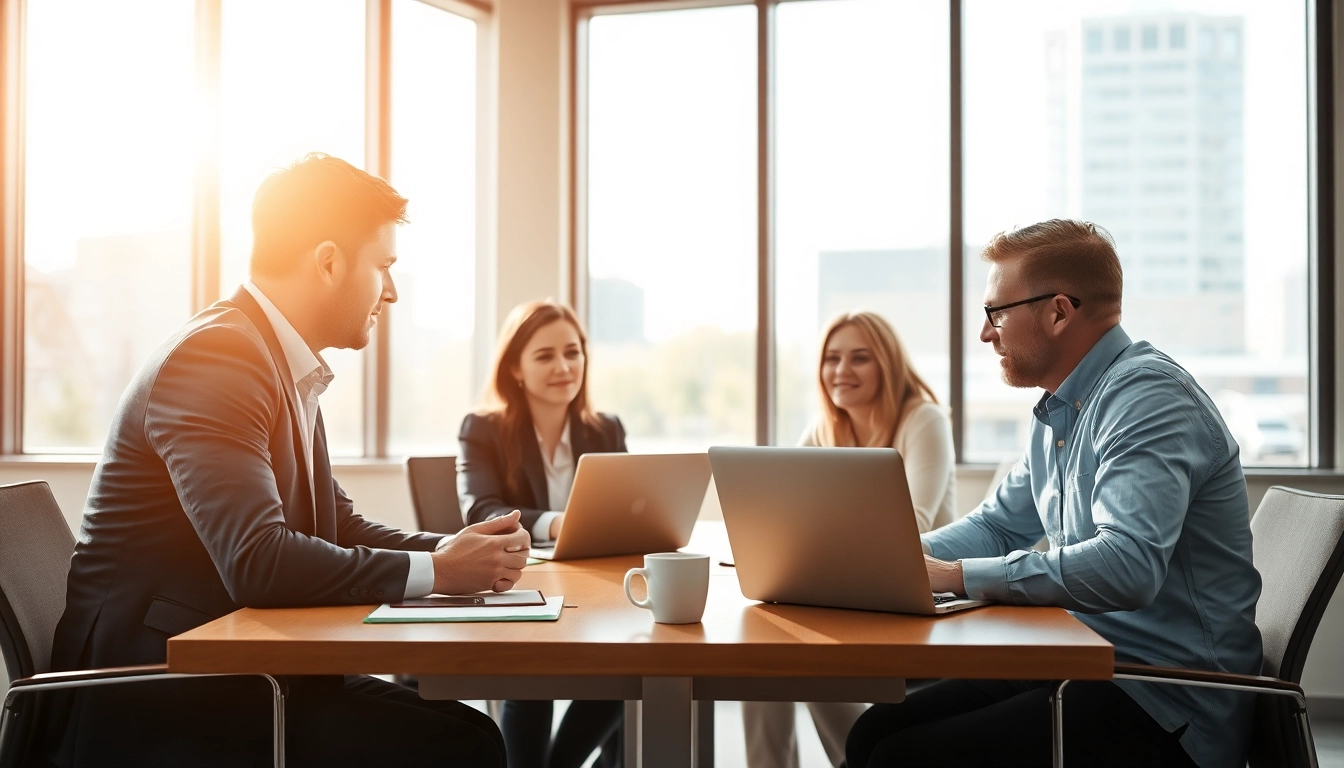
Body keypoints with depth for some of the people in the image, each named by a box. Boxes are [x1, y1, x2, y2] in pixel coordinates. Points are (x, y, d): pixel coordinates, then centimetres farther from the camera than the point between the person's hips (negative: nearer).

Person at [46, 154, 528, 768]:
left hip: (223, 673, 8)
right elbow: (257, 561, -29)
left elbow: (338, 528, 14)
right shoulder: (215, 354, -18)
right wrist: (434, 570, -19)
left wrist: (457, 552, -3)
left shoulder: (288, 367, 11)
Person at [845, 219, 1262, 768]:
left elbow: (1128, 565, -31)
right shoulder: (1058, 411, 14)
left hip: (1167, 705, -9)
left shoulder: (1148, 394, -18)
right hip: (1085, 665, 9)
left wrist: (955, 575, -25)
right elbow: (998, 526, 22)